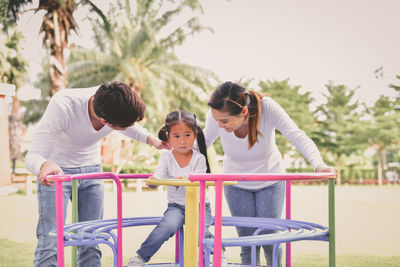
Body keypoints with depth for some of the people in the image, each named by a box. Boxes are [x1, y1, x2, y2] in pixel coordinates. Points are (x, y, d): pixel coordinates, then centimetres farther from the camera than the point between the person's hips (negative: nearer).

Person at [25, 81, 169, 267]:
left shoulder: (121, 104, -20)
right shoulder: (62, 105, -35)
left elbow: (130, 128, 6)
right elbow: (33, 156, -34)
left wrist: (151, 140, -12)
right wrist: (45, 166, -57)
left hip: (91, 168, 4)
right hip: (58, 169, -4)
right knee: (50, 239, -13)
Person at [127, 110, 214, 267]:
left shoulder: (199, 158, -5)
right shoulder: (166, 157, 0)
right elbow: (159, 175, -14)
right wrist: (153, 181, -39)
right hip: (176, 205, 1)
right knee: (168, 226, -29)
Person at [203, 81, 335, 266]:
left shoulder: (267, 108, -32)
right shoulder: (215, 115, -27)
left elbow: (298, 137, -31)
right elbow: (204, 142, -8)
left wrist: (318, 164, -46)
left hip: (270, 180, -1)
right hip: (236, 183, 1)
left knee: (270, 240, 0)